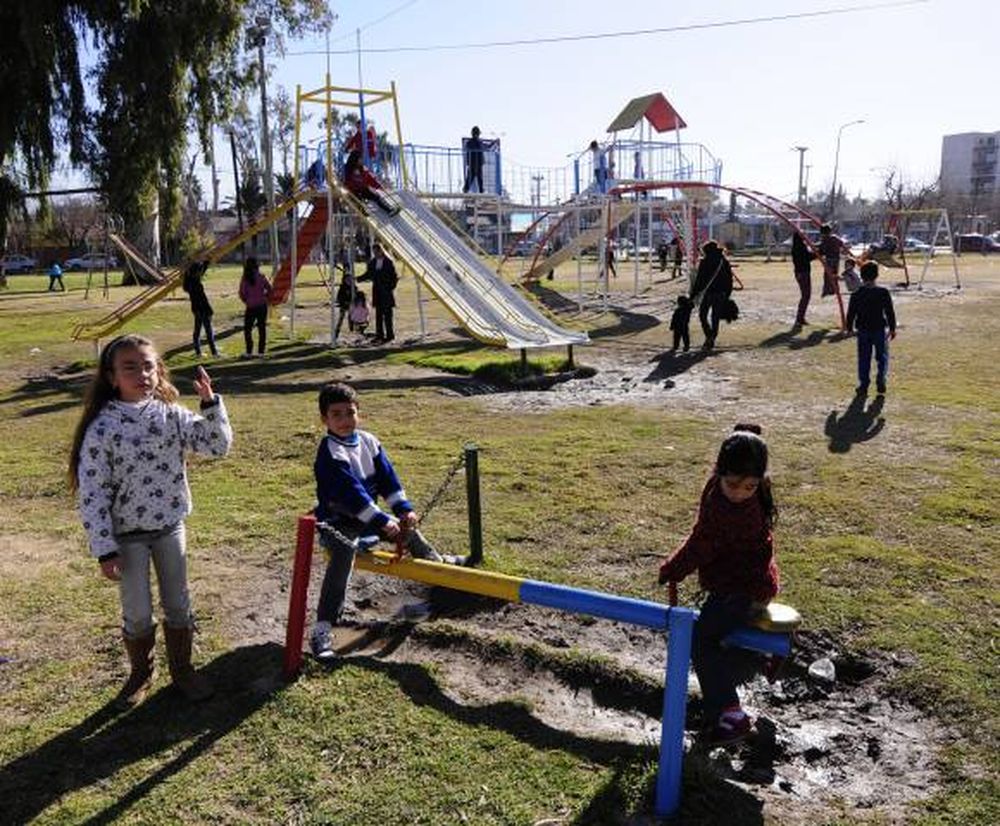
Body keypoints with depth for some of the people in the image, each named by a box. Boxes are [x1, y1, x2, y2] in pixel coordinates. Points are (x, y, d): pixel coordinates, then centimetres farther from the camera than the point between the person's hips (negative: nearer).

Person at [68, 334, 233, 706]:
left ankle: (182, 668, 35)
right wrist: (105, 549, -13)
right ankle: (140, 674, 36)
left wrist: (210, 402, -23)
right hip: (128, 535, -3)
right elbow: (92, 493, -14)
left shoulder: (171, 415, -6)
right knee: (137, 613, 11)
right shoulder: (102, 427, -16)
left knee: (178, 605, 14)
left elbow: (219, 444, -10)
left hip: (170, 526, 3)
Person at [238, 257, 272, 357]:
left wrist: (246, 301, 12)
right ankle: (261, 351, 9)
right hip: (262, 306, 1)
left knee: (247, 329, 11)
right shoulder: (261, 277, -6)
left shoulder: (244, 279, -7)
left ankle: (249, 352, 6)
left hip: (250, 307, -1)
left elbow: (241, 294, -6)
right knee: (262, 328, 9)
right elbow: (269, 290, -3)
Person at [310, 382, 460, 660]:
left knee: (407, 527, 15)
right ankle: (321, 629, -37)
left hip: (366, 514, 8)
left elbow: (387, 477, 1)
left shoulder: (368, 441, 2)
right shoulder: (329, 452, -21)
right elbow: (351, 492, -28)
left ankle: (436, 562, 48)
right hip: (337, 519, -7)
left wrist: (404, 508, -10)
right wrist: (381, 521, -32)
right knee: (344, 551, -34)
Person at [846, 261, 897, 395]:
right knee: (882, 357, 12)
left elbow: (851, 313, 0)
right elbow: (890, 312, -4)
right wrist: (892, 328, 6)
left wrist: (849, 328, 13)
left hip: (863, 331, 1)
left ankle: (863, 385, 8)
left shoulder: (856, 295, -6)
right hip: (879, 330, -1)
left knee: (863, 359, 8)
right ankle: (880, 382, 4)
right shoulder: (883, 293, -8)